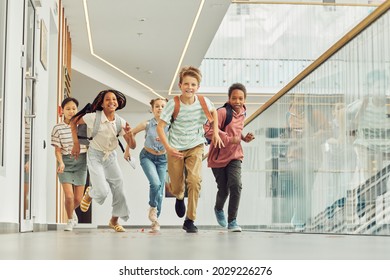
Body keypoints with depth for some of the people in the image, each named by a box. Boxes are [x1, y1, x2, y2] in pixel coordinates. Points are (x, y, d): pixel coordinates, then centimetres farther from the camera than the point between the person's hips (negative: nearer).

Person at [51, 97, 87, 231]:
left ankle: (72, 210, 41)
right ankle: (70, 220, 15)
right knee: (69, 195, -13)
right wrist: (61, 163, -19)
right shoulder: (58, 128, -4)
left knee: (78, 198, 4)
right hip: (65, 161, -1)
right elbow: (57, 149, -3)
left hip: (81, 161, 2)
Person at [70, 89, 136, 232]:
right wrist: (76, 144, -8)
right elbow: (73, 122, -6)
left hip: (111, 156, 4)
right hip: (95, 156, -4)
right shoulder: (94, 117, -20)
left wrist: (129, 133, -27)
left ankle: (114, 221, 26)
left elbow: (132, 146, -7)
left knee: (119, 189, 4)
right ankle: (89, 195, 23)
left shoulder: (121, 122, -9)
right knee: (102, 191, -16)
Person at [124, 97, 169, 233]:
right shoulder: (147, 124, -13)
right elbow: (132, 133, 3)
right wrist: (127, 150, 8)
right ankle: (153, 208, 1)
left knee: (160, 190, 1)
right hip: (147, 156, -2)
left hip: (162, 159, 2)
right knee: (155, 183, -25)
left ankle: (155, 219, 14)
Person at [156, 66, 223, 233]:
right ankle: (179, 197, 48)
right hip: (175, 149, -1)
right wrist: (168, 148, -24)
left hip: (195, 146, 1)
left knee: (195, 180, -22)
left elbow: (214, 112, 14)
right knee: (176, 188, 7)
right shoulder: (174, 104, -17)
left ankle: (190, 220, -10)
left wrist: (216, 132, 5)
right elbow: (160, 126, -14)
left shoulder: (203, 102, -10)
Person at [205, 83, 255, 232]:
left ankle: (232, 221, -8)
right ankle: (218, 209, 43)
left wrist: (244, 138, 4)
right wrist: (229, 139, -29)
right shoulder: (222, 112, -18)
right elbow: (209, 129, -29)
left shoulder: (242, 114, 5)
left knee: (236, 185, -18)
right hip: (218, 157, -4)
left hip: (235, 156, 4)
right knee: (223, 190, 7)